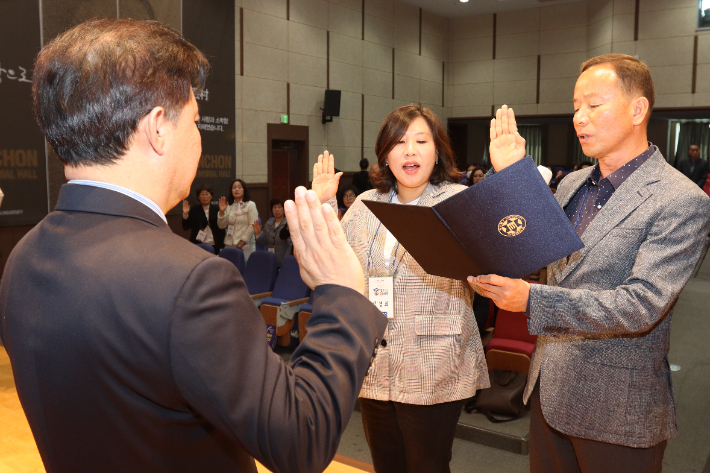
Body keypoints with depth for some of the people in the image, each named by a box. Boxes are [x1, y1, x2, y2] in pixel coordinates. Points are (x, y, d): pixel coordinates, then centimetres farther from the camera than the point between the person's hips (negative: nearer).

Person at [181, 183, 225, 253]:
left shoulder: (217, 210, 5)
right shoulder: (194, 211, 7)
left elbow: (222, 228, 2)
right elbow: (185, 227, 2)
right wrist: (185, 214, -13)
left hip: (214, 247, 0)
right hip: (198, 246, 0)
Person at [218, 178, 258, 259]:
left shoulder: (250, 205, 1)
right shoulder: (229, 206, 12)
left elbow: (252, 226, -7)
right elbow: (221, 226, 10)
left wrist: (242, 242, -12)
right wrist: (221, 211, -6)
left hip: (245, 245, -3)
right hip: (229, 245, 3)